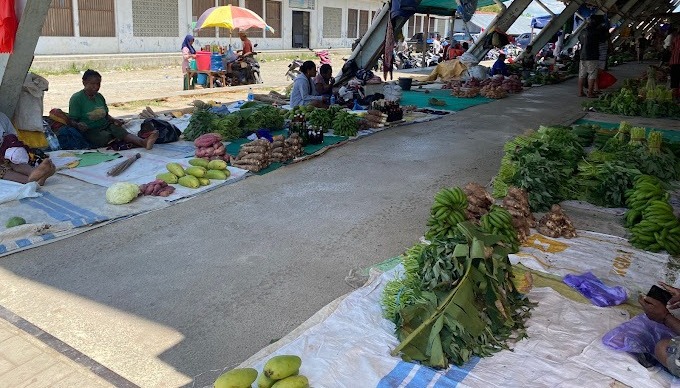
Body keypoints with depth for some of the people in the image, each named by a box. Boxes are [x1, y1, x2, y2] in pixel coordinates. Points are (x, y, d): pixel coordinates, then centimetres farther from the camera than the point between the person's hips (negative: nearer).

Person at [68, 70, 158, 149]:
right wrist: (78, 125, -31)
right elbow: (71, 120, -7)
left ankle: (143, 142, -54)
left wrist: (114, 120, 0)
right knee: (105, 136, -33)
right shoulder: (76, 98, -5)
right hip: (90, 130, -3)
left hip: (105, 126, 3)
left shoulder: (99, 96, 14)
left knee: (118, 129, -28)